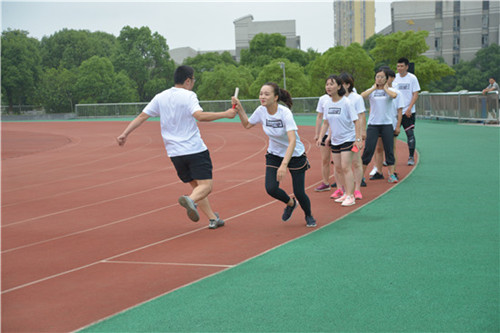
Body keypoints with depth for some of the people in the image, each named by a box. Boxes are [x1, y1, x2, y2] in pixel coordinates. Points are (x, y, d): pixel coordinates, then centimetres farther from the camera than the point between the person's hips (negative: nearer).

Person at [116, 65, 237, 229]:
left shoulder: (160, 97, 8)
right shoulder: (188, 95, -9)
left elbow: (142, 116, 6)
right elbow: (200, 116, -25)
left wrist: (125, 133, 10)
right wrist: (225, 114, -19)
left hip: (175, 153, 6)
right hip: (195, 149, -6)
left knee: (196, 185, 17)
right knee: (205, 185, -8)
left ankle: (213, 219, 16)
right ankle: (190, 200, -38)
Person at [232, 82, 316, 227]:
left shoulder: (285, 113, -29)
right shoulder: (261, 111, -13)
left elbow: (292, 141, -38)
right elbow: (247, 124, 8)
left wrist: (284, 165, -48)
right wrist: (239, 109, -8)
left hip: (295, 155, -4)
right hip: (274, 154, 4)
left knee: (299, 193, -5)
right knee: (271, 188, -12)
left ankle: (309, 216, 30)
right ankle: (290, 203, 23)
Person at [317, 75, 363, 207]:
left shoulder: (346, 103, -15)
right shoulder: (327, 104, 3)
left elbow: (356, 121, -13)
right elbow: (326, 123, 14)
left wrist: (358, 139, -17)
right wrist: (320, 137, 6)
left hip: (348, 139, -6)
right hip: (335, 140, 6)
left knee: (345, 167, -12)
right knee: (338, 168, 8)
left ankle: (350, 196, -7)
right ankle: (344, 193, 21)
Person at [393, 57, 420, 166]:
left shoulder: (412, 78, -2)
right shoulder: (394, 78, 6)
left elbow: (415, 95, -4)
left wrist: (409, 108, -14)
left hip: (408, 112, -2)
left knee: (410, 134, -1)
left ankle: (411, 157, 8)